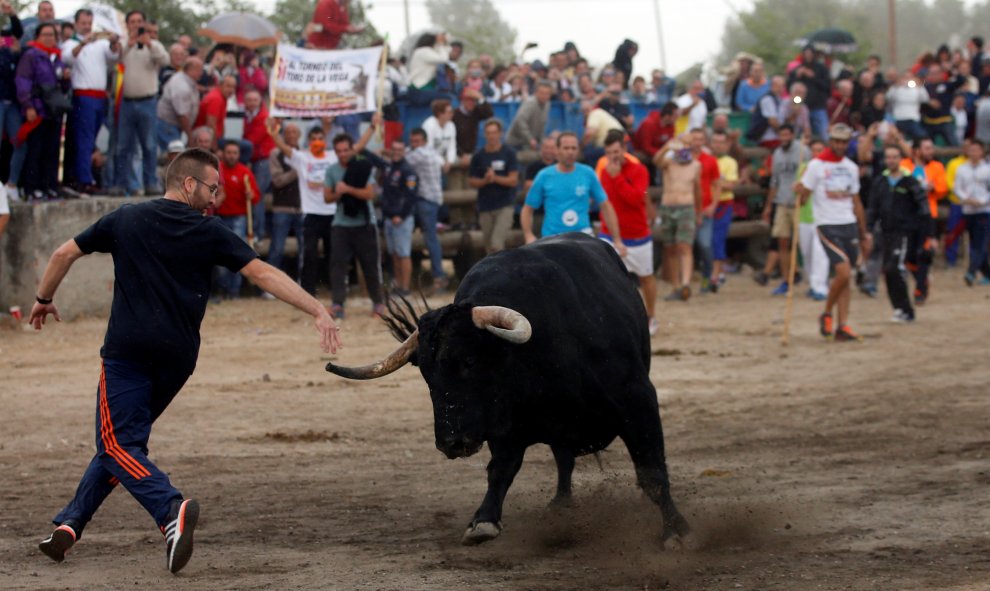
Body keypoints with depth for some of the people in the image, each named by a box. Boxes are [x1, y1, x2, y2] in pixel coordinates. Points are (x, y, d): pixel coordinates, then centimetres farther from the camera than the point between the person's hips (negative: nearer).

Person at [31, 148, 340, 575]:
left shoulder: (125, 220, 8)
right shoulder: (208, 232, 3)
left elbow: (64, 254, 14)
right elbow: (264, 274, -5)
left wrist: (43, 299, 31)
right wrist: (318, 311, -6)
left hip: (127, 351, -2)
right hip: (176, 359, 2)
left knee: (119, 445, -6)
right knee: (121, 440, 17)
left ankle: (171, 510, -32)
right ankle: (71, 524, 11)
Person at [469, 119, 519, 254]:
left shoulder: (509, 154, -1)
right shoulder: (478, 156, 6)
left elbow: (513, 180, -4)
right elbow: (471, 182, 8)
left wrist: (496, 178, -20)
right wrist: (485, 180, -12)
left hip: (505, 206, -4)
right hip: (485, 207, 4)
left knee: (496, 244, -17)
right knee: (488, 244, 9)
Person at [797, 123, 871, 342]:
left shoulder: (851, 168, 13)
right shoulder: (816, 165, -4)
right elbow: (802, 195, -3)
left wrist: (864, 233, 19)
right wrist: (800, 193, -24)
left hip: (850, 225, 6)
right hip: (828, 225, -6)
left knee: (846, 277, 3)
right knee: (844, 272, -17)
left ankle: (842, 326, 4)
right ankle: (827, 314, 3)